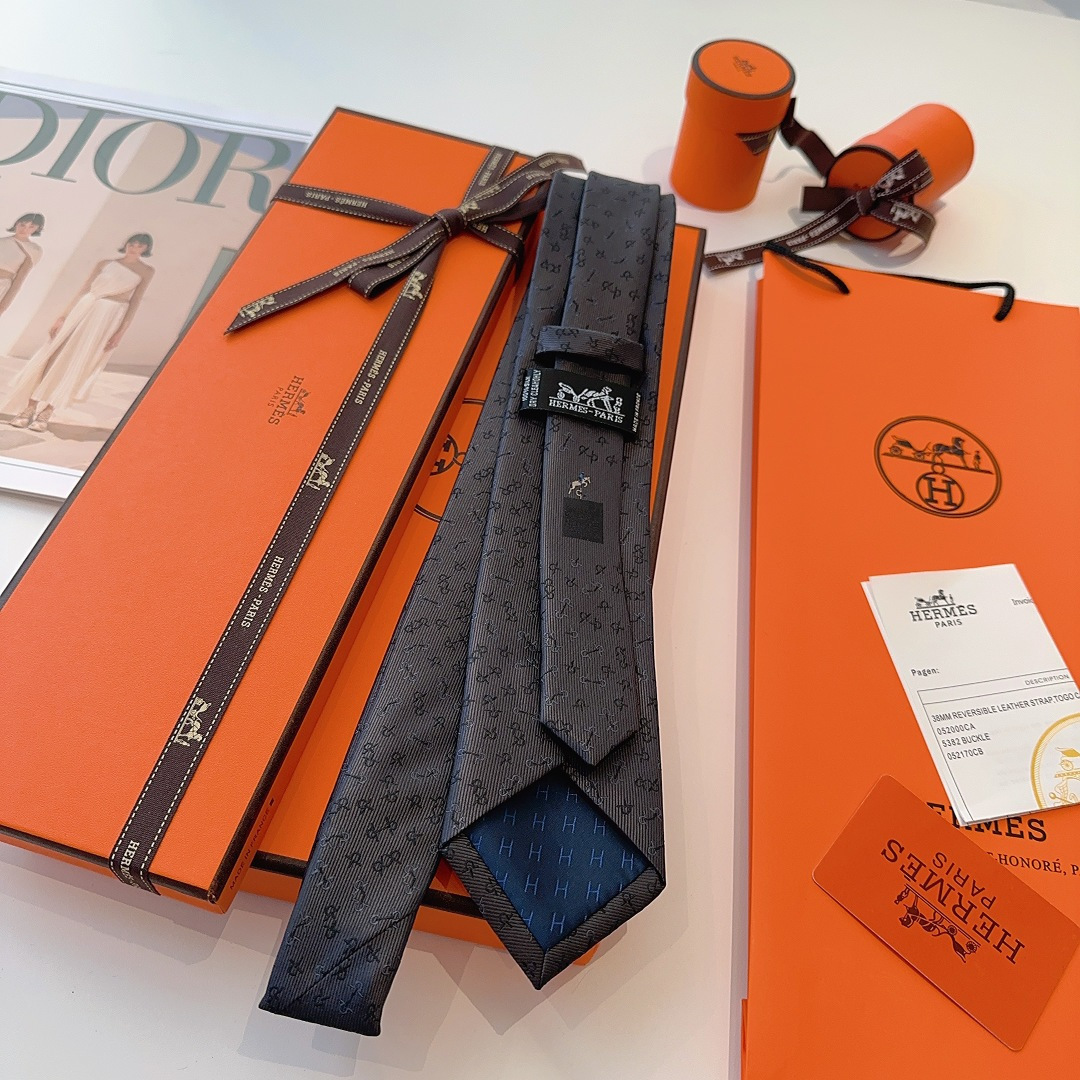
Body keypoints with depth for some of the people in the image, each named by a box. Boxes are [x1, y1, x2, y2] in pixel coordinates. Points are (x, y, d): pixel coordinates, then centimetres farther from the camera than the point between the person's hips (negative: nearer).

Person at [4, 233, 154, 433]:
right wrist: (63, 316, 2)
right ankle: (29, 410, 2)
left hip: (110, 318, -3)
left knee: (74, 363, -7)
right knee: (53, 356, -2)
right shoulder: (105, 263, 9)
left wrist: (121, 331, -7)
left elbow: (135, 302, 1)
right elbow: (84, 289, 7)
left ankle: (46, 414, -2)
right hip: (84, 309, 3)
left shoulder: (146, 272, 4)